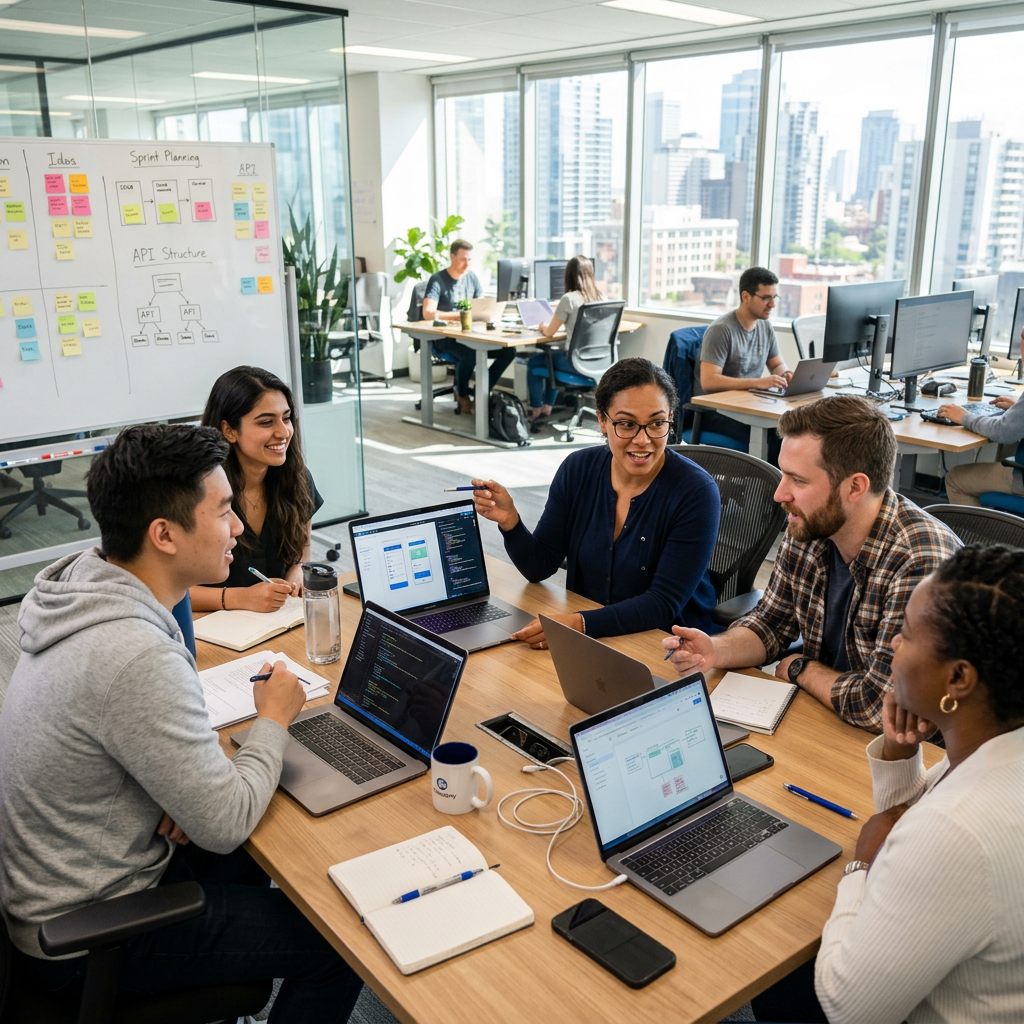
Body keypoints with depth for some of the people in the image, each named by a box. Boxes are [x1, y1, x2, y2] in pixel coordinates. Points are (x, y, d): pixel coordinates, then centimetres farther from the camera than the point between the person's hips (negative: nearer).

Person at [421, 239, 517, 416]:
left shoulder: (472, 278, 11)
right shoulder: (437, 280, -7)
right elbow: (428, 313, -17)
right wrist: (457, 315, -24)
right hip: (445, 337, -6)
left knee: (508, 350, -15)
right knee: (470, 353, -38)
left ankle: (481, 392, 1)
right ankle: (462, 394, -8)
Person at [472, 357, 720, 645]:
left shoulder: (696, 492, -16)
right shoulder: (578, 469, -4)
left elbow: (664, 604, -18)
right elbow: (540, 567, 0)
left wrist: (581, 624, -31)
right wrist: (509, 522, -19)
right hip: (582, 642, 4)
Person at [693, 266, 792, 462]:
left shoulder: (765, 327, 7)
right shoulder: (721, 330, -15)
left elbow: (778, 364, 19)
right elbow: (708, 382, -24)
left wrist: (786, 374, -6)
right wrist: (758, 382, -31)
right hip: (716, 411, -7)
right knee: (774, 435, -29)